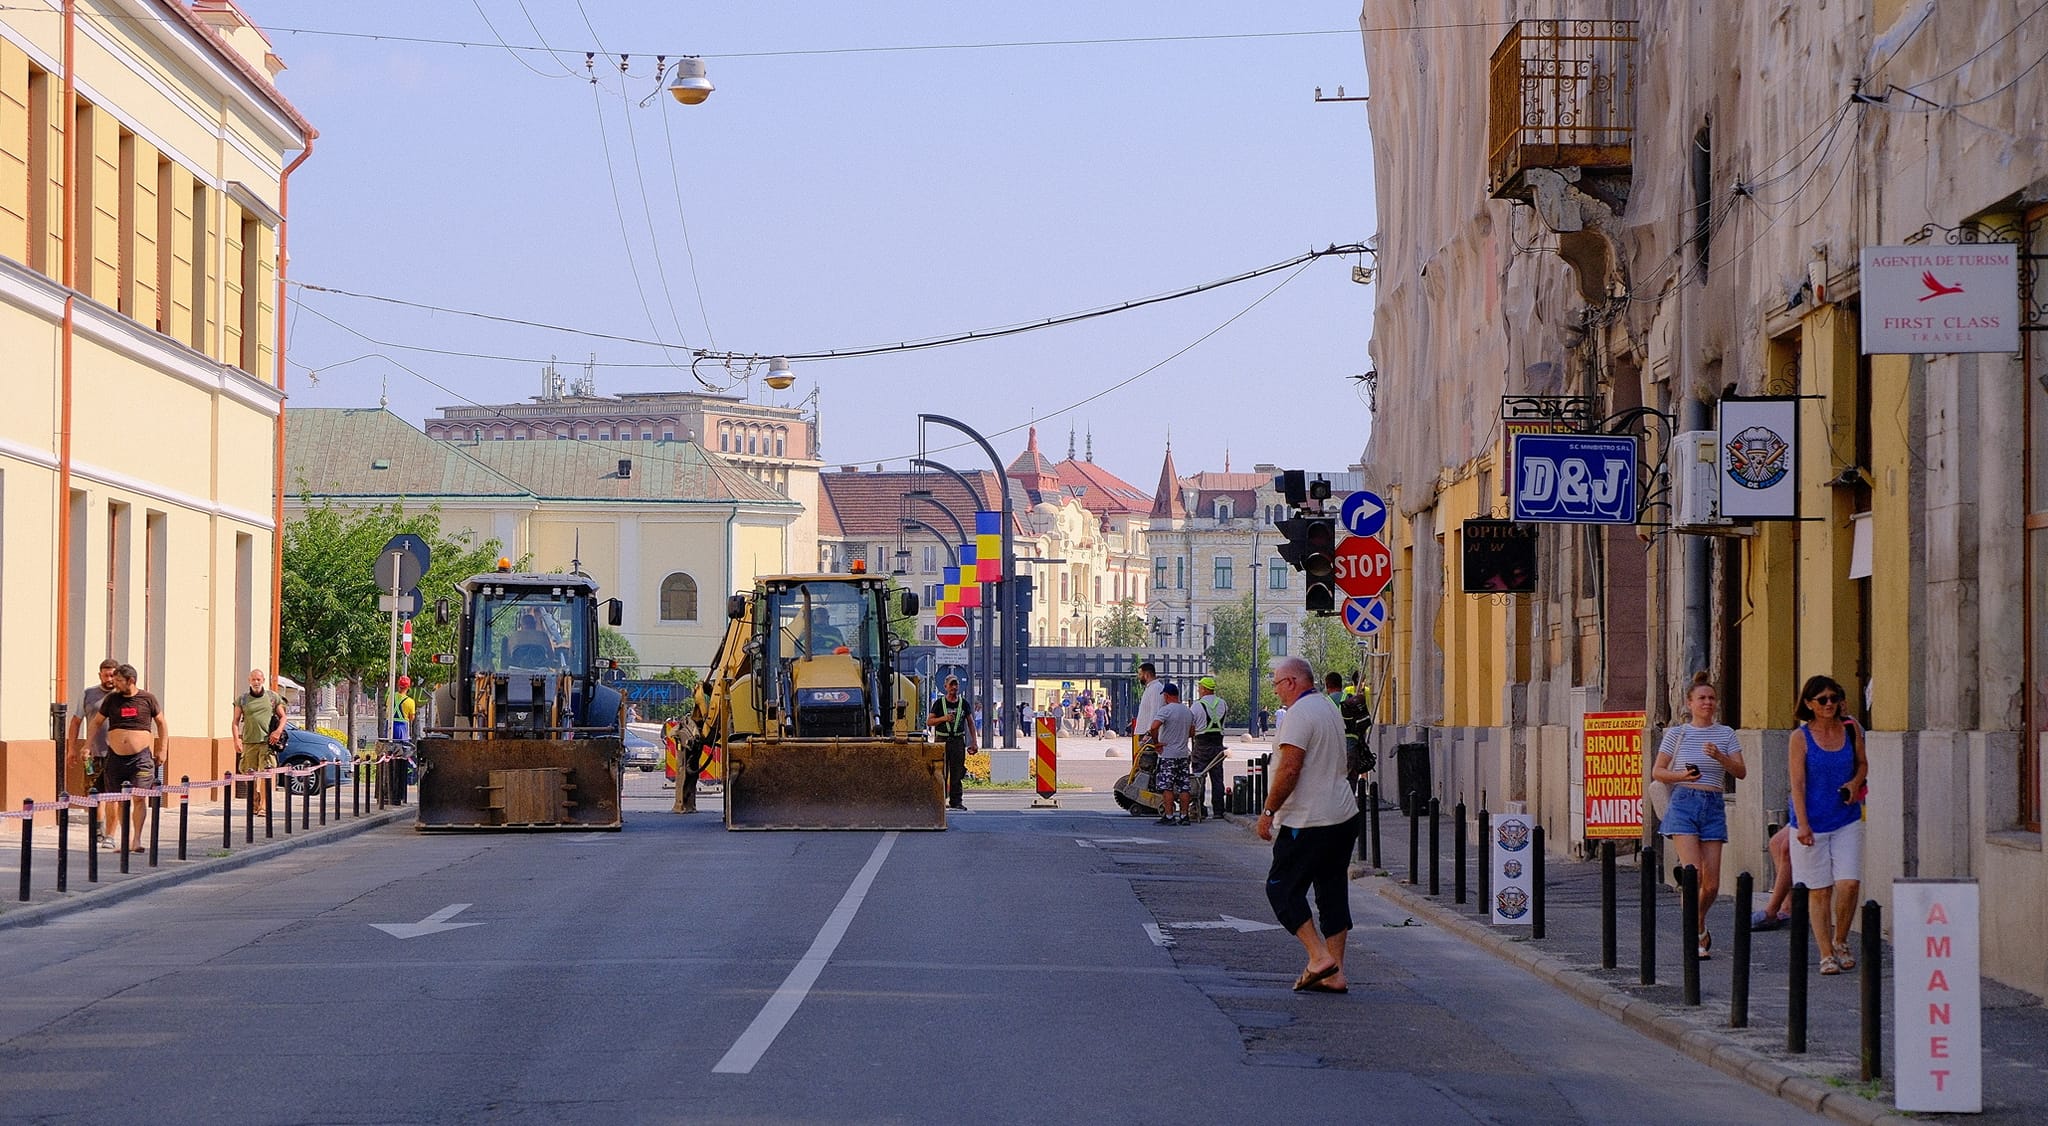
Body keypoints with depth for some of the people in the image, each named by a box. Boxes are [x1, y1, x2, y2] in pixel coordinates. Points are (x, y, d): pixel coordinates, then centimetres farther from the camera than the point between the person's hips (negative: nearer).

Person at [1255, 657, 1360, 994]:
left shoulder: (1300, 714, -14)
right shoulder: (1330, 708, 16)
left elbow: (1290, 768, -21)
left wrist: (1268, 811, -14)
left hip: (1308, 822, -9)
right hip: (1344, 815, 9)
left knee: (1282, 888, 0)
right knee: (1332, 893, 10)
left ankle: (1319, 957, -10)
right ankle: (1335, 974, 9)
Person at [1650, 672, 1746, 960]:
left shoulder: (1725, 734, 10)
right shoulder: (1677, 733, 6)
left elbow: (1741, 772, 2)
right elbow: (1657, 771, 9)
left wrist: (1719, 757, -16)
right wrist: (1681, 776, -10)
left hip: (1714, 806, 2)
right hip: (1684, 803, -2)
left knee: (1711, 883, 0)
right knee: (1694, 874, -16)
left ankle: (1697, 924, 27)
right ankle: (1698, 935, -6)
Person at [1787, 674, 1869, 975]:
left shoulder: (1851, 729, 4)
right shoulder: (1801, 738, -6)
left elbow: (1862, 764, 19)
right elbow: (1797, 784, -9)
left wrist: (1855, 783, -4)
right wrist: (1802, 824, -17)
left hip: (1847, 820, 2)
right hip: (1812, 822, -2)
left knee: (1849, 883, -8)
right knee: (1819, 890, 2)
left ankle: (1840, 941, 15)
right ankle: (1826, 954, 10)